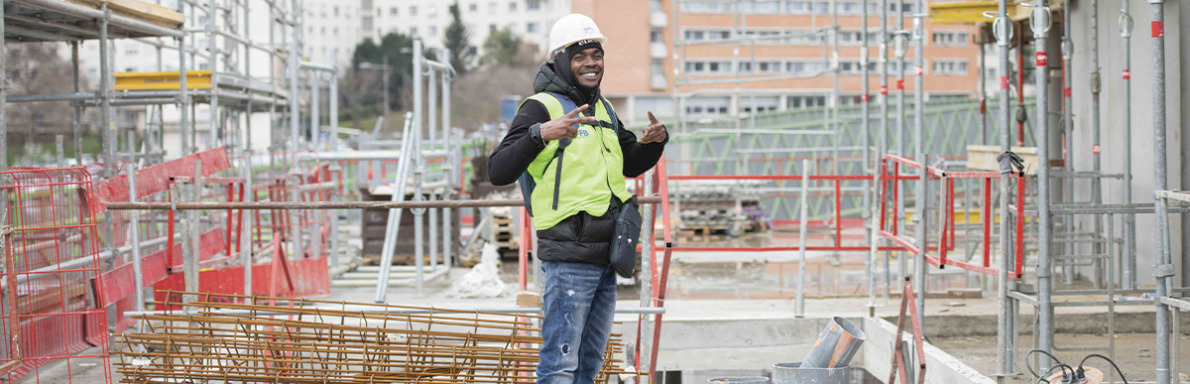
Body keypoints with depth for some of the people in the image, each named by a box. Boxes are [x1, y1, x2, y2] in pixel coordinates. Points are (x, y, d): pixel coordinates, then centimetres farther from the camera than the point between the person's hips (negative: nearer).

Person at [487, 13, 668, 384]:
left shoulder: (603, 109, 17)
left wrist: (655, 140, 9)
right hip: (569, 256, -8)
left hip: (606, 254, 8)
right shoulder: (541, 106, -8)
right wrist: (541, 133, -32)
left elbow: (632, 164, 30)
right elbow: (498, 172, -18)